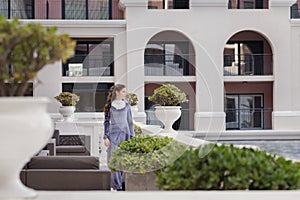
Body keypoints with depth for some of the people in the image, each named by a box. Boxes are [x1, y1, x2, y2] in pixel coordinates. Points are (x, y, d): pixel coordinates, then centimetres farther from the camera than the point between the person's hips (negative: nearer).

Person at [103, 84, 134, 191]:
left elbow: (130, 122, 10)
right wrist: (106, 137, -4)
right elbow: (106, 122, 3)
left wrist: (132, 137, 6)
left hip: (125, 134, 2)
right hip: (114, 135, -2)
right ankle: (117, 185, 0)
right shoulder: (110, 106, 0)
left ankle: (124, 183, 10)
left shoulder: (127, 106, 6)